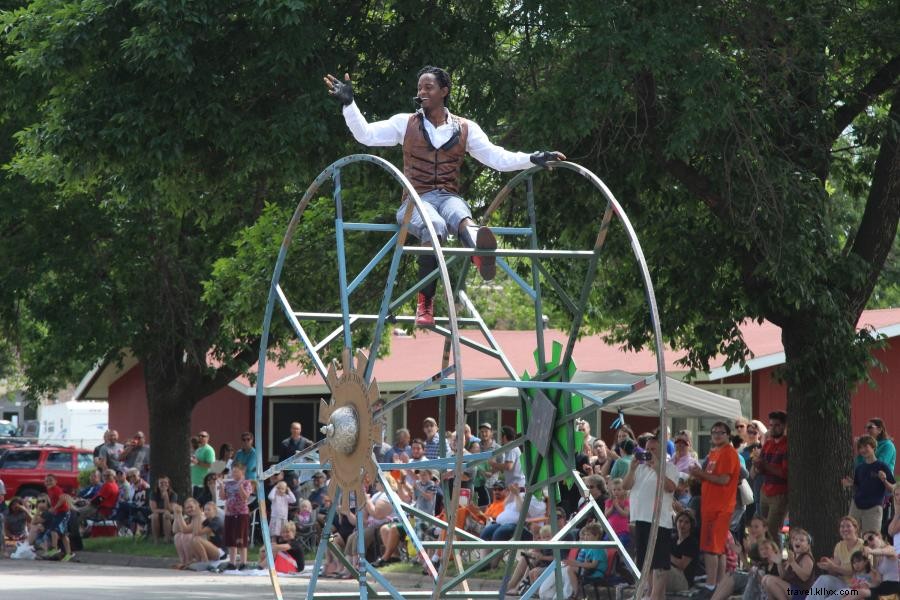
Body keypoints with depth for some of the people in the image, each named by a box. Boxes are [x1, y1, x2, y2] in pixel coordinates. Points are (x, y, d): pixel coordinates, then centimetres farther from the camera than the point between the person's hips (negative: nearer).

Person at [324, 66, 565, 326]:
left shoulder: (465, 129, 15)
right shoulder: (406, 124, 12)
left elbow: (497, 158, 10)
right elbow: (366, 134, 4)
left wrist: (533, 159, -4)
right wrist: (348, 103, -8)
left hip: (449, 197, 1)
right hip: (417, 199, -1)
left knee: (459, 213, -39)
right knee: (435, 226, -38)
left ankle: (479, 248, -78)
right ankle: (425, 303, -43)